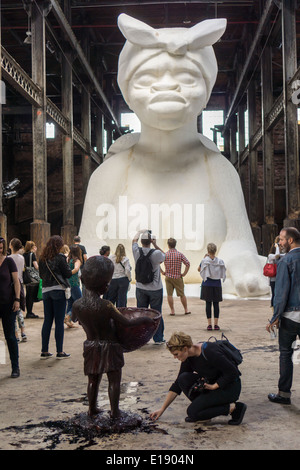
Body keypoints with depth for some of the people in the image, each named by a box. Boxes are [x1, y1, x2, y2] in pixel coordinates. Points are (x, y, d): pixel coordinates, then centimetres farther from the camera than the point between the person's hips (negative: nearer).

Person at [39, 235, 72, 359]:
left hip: (46, 291, 6)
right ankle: (60, 352, 4)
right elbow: (68, 274, -8)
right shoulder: (59, 258, -11)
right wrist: (68, 267, 10)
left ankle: (44, 351, 13)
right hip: (58, 290, -5)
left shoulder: (42, 258, 7)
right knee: (59, 321, 0)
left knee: (47, 321, 11)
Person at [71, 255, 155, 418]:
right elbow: (128, 323, -22)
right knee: (114, 381, 10)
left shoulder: (77, 305, -11)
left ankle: (92, 408, 30)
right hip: (109, 346, -5)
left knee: (93, 380, 20)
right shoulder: (105, 305, -26)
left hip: (91, 346, 5)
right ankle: (114, 411, 18)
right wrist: (145, 319, -8)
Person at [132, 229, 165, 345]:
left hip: (140, 289, 2)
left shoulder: (137, 252, -10)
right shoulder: (156, 253, -18)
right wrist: (155, 245, -1)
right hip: (155, 289, -2)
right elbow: (164, 256, 6)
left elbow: (134, 239, 12)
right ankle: (158, 338, 14)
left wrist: (140, 231, 29)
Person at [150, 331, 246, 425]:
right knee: (184, 379, -13)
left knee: (193, 412, -16)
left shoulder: (209, 352, -29)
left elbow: (233, 372, -25)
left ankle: (233, 408, -7)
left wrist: (214, 386, -18)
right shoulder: (189, 358, -4)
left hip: (229, 388, -8)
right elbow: (177, 385, 4)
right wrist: (162, 409, 4)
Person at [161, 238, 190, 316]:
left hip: (168, 277, 0)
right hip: (178, 277, 0)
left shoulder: (165, 255, -5)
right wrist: (184, 273, -3)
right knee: (182, 294, 9)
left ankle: (172, 311, 7)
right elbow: (188, 264, -12)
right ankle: (186, 310, 17)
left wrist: (162, 272, 2)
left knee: (169, 294, 6)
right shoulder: (180, 254, -7)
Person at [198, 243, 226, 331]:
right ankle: (216, 324, 7)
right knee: (216, 304, 6)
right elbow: (222, 273, 8)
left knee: (208, 304, 3)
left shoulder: (205, 261, -9)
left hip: (207, 284, -1)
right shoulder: (220, 261, -4)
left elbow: (199, 269, 6)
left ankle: (209, 324, 2)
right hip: (217, 284, 1)